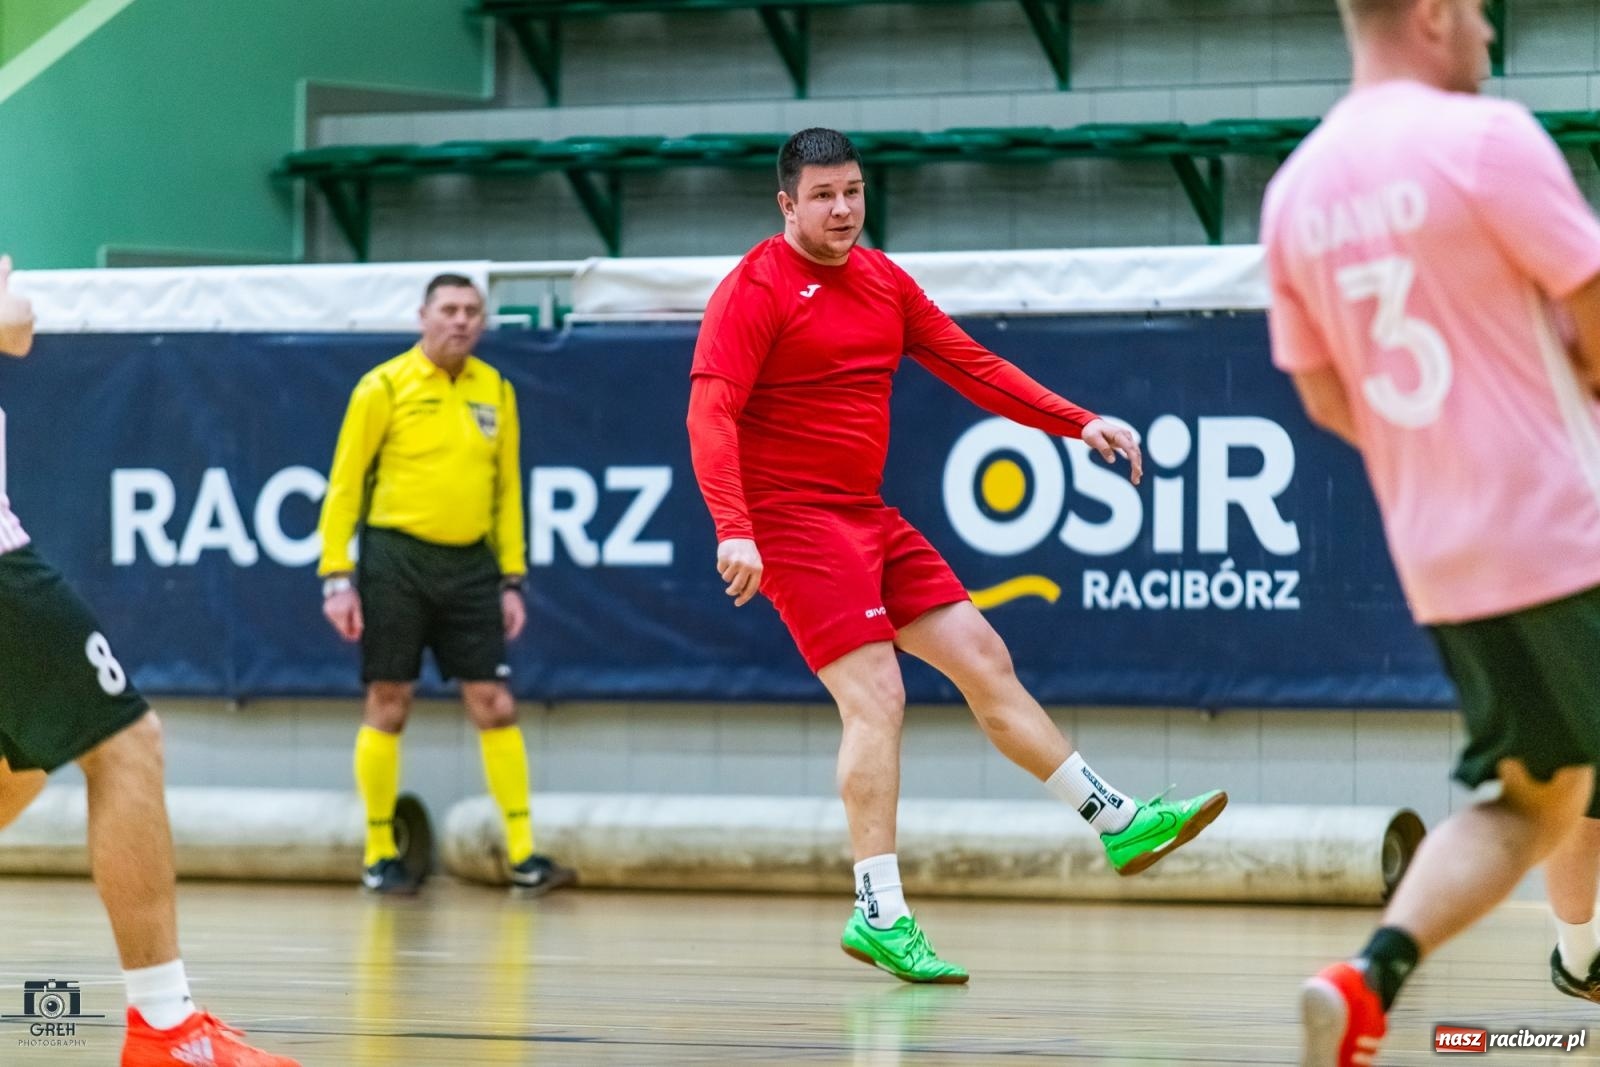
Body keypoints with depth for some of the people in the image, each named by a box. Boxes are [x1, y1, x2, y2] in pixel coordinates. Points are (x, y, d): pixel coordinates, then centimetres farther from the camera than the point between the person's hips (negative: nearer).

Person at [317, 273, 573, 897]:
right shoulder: (385, 387, -3)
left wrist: (512, 580, 10)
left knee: (495, 706, -1)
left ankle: (522, 855, 1)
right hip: (397, 559, -3)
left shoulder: (495, 392, 9)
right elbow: (344, 485, -3)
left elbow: (507, 490, 15)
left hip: (470, 565, 4)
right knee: (388, 706, 1)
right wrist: (336, 578, -8)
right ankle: (379, 857, 10)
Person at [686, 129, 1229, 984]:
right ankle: (879, 914, -14)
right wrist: (733, 529, -34)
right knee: (876, 697, -16)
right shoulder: (755, 290, -13)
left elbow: (970, 366, 17)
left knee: (982, 659, 10)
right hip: (793, 520, -8)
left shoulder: (884, 282, 10)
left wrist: (1077, 423, 8)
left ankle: (1118, 822, 18)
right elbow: (711, 414, -22)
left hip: (869, 515, 8)